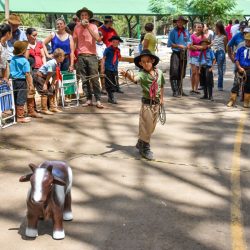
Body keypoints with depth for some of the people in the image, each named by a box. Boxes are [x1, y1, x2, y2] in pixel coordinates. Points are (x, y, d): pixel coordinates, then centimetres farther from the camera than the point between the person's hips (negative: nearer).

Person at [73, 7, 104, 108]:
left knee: (94, 79, -6)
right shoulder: (77, 27, 10)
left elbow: (98, 39, -13)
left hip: (92, 55, -2)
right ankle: (89, 99, 11)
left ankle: (98, 100, -6)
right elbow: (74, 41, 13)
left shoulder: (93, 26, 3)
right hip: (81, 56, 3)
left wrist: (88, 27, -14)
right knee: (84, 79, 4)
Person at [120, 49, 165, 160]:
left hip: (156, 103, 5)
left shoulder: (159, 72, 1)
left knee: (152, 126, 16)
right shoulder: (142, 74, -15)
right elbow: (135, 79, -37)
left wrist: (161, 98, 15)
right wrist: (128, 75, -57)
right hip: (147, 103, -5)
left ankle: (141, 142, 36)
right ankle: (145, 148, 14)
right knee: (146, 125, -1)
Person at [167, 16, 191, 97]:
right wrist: (178, 46, -14)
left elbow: (189, 42, 17)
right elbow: (169, 43, -4)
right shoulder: (173, 31, 0)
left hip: (183, 53, 5)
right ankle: (175, 91, -11)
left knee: (181, 73, 11)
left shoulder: (186, 31, 13)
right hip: (175, 53, -5)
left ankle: (180, 90, 20)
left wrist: (186, 46, -5)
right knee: (174, 72, -12)